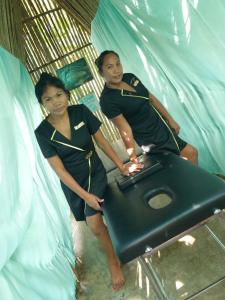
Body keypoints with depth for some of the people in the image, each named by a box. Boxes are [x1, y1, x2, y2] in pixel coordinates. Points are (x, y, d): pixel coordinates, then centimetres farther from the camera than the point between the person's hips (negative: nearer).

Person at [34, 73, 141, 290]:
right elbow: (59, 170, -16)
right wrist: (85, 195, -17)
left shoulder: (81, 112, -14)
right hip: (72, 183, 1)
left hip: (95, 173, -1)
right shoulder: (42, 133, -17)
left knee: (94, 224, -13)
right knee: (95, 222, 19)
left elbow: (101, 141, -5)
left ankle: (113, 261, 14)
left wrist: (121, 165, -6)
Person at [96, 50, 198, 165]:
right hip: (151, 141, -7)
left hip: (162, 128, 7)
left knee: (191, 152, 17)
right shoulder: (107, 100, -22)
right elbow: (125, 130, -24)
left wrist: (170, 120, 12)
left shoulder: (130, 77, 0)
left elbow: (151, 98, 8)